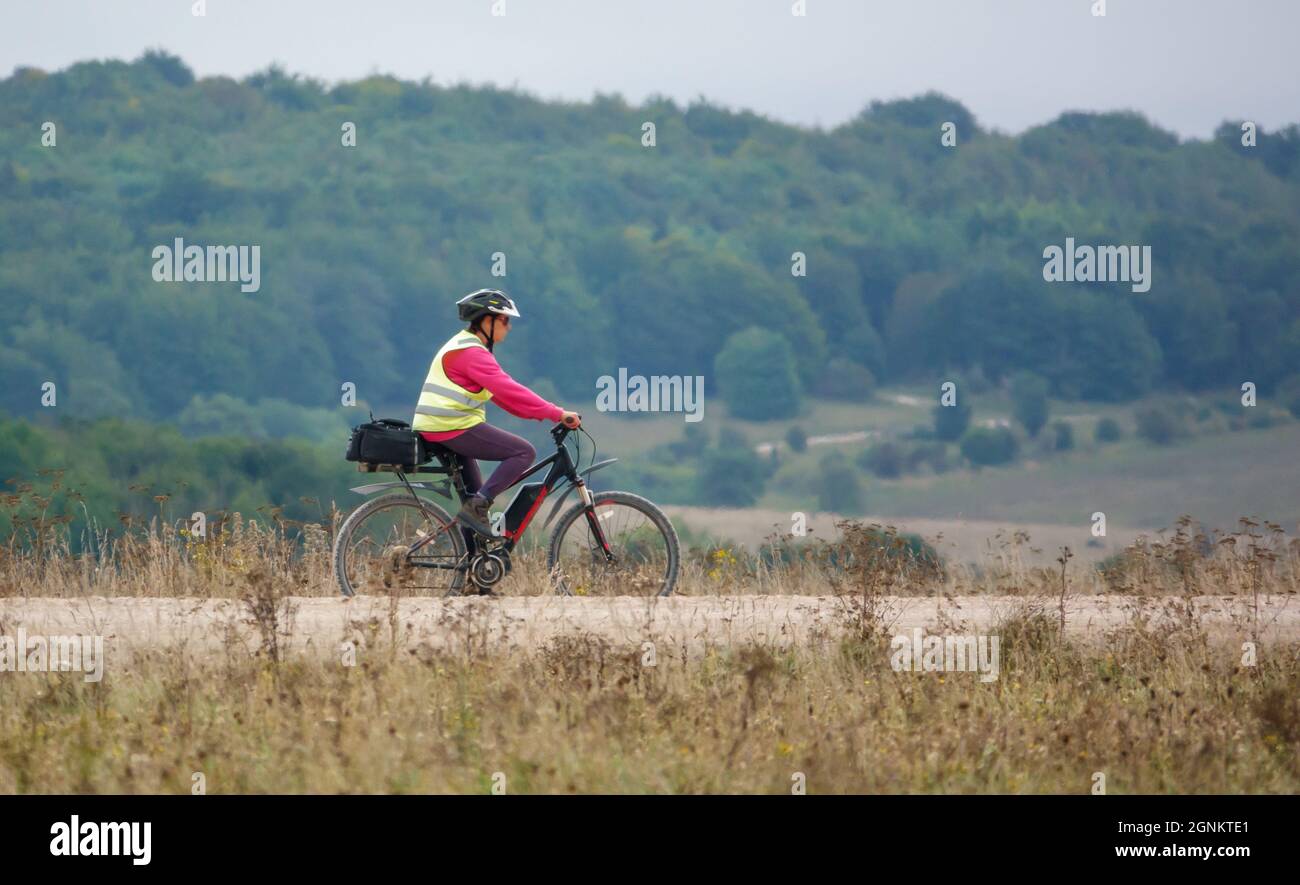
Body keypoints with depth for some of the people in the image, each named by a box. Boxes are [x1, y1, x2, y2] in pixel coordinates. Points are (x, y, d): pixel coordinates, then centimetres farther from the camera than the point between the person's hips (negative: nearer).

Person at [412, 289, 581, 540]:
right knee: (524, 452, -13)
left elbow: (503, 392, 19)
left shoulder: (463, 347, 19)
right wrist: (557, 414, -23)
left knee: (475, 497, 18)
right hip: (454, 428, -11)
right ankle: (476, 508, -18)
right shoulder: (472, 353, -15)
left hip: (436, 430, 11)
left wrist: (543, 413, 12)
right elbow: (509, 391, -23)